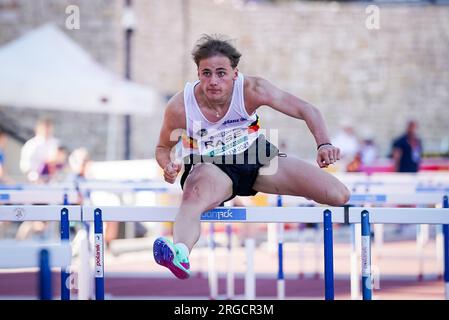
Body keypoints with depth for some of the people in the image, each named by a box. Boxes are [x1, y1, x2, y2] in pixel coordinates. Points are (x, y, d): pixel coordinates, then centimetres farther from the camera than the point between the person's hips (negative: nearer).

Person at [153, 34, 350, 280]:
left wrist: (324, 144, -38)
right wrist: (168, 166, -28)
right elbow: (163, 147, -3)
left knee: (339, 195, -10)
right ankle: (180, 254, -70)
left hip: (257, 158, 2)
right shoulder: (180, 107, -23)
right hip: (210, 167, -2)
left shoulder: (252, 90, -23)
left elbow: (306, 110, -19)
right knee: (193, 197, -43)